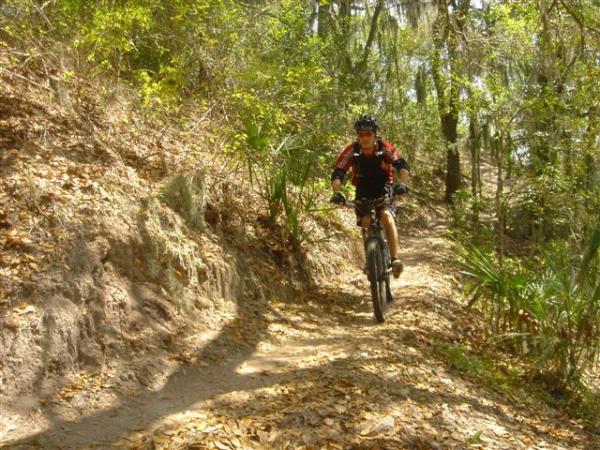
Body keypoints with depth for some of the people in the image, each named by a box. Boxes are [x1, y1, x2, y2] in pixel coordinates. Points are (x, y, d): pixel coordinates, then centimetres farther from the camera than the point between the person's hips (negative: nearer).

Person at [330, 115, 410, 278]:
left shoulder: (385, 148, -17)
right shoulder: (351, 152, -17)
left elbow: (403, 166, -24)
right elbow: (337, 174, -22)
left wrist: (401, 184, -43)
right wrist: (337, 193, -40)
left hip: (384, 192, -1)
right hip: (363, 194, 1)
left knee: (387, 216, -27)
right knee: (366, 222, -21)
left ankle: (395, 259, -25)